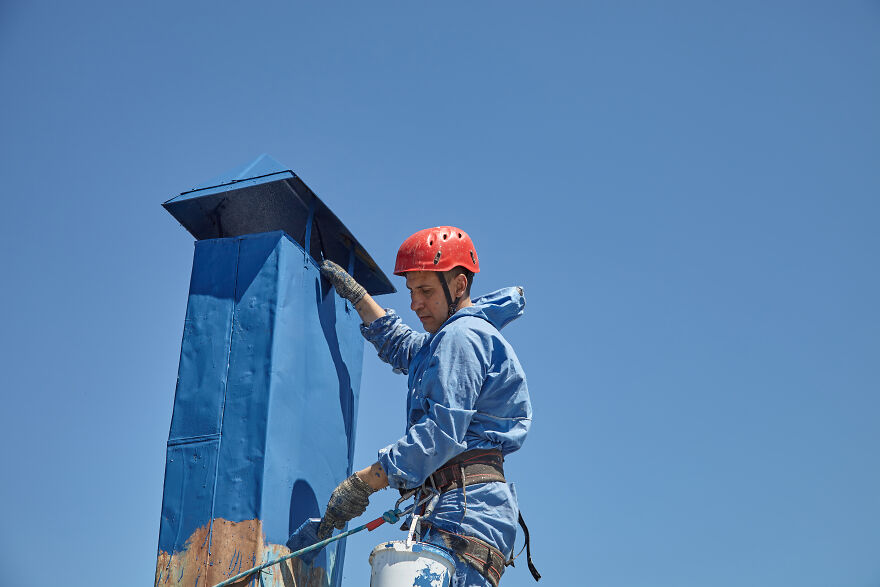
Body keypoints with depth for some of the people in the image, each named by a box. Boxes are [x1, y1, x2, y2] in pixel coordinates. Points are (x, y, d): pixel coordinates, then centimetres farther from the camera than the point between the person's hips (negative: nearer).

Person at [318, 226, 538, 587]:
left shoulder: (463, 335, -4)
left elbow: (443, 430, -16)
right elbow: (401, 346, 50)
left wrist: (362, 484, -16)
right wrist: (356, 295, 48)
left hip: (467, 504, -10)